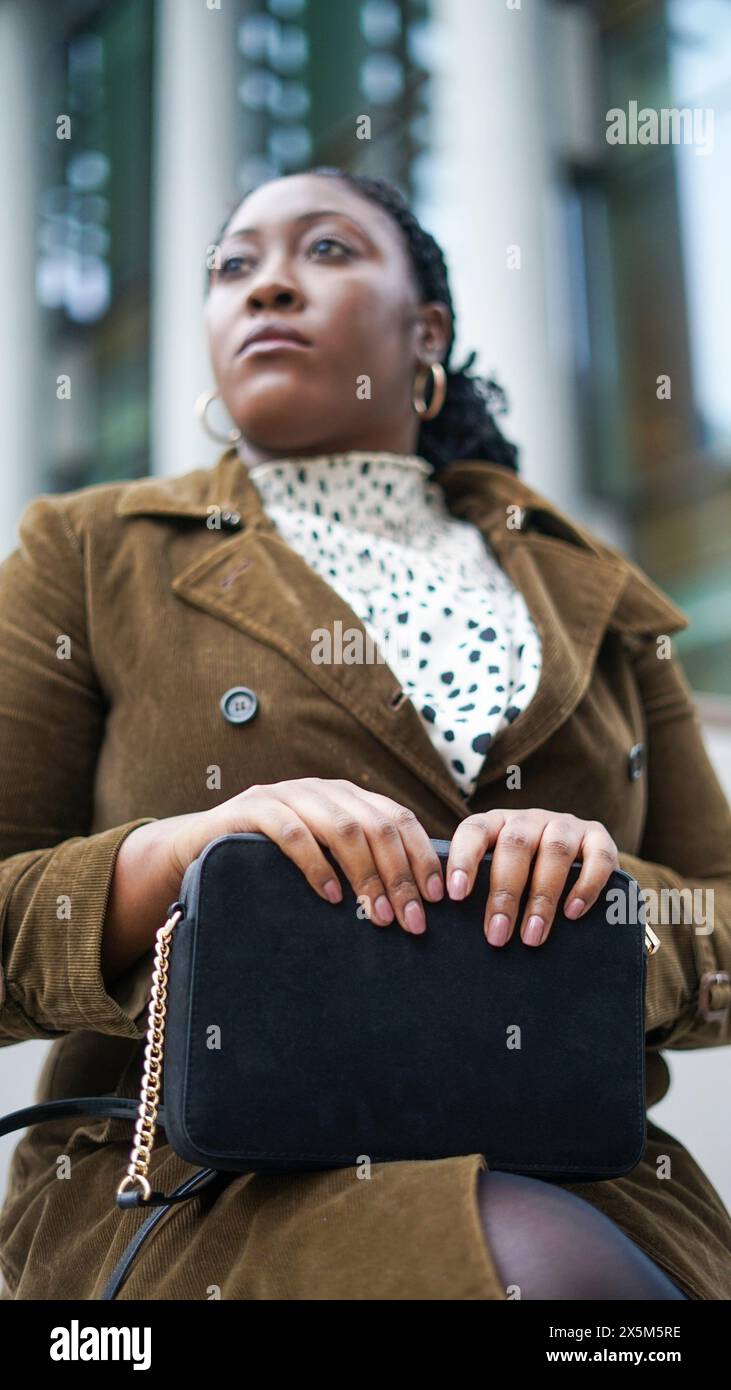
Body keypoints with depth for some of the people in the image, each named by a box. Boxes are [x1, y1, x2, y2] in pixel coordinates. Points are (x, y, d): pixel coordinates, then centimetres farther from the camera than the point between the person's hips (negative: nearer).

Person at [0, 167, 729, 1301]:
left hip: (569, 1175, 3)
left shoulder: (587, 595, 16)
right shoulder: (94, 554, 9)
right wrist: (179, 849, -17)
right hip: (197, 1176, -2)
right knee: (545, 1263, -32)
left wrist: (604, 893, -9)